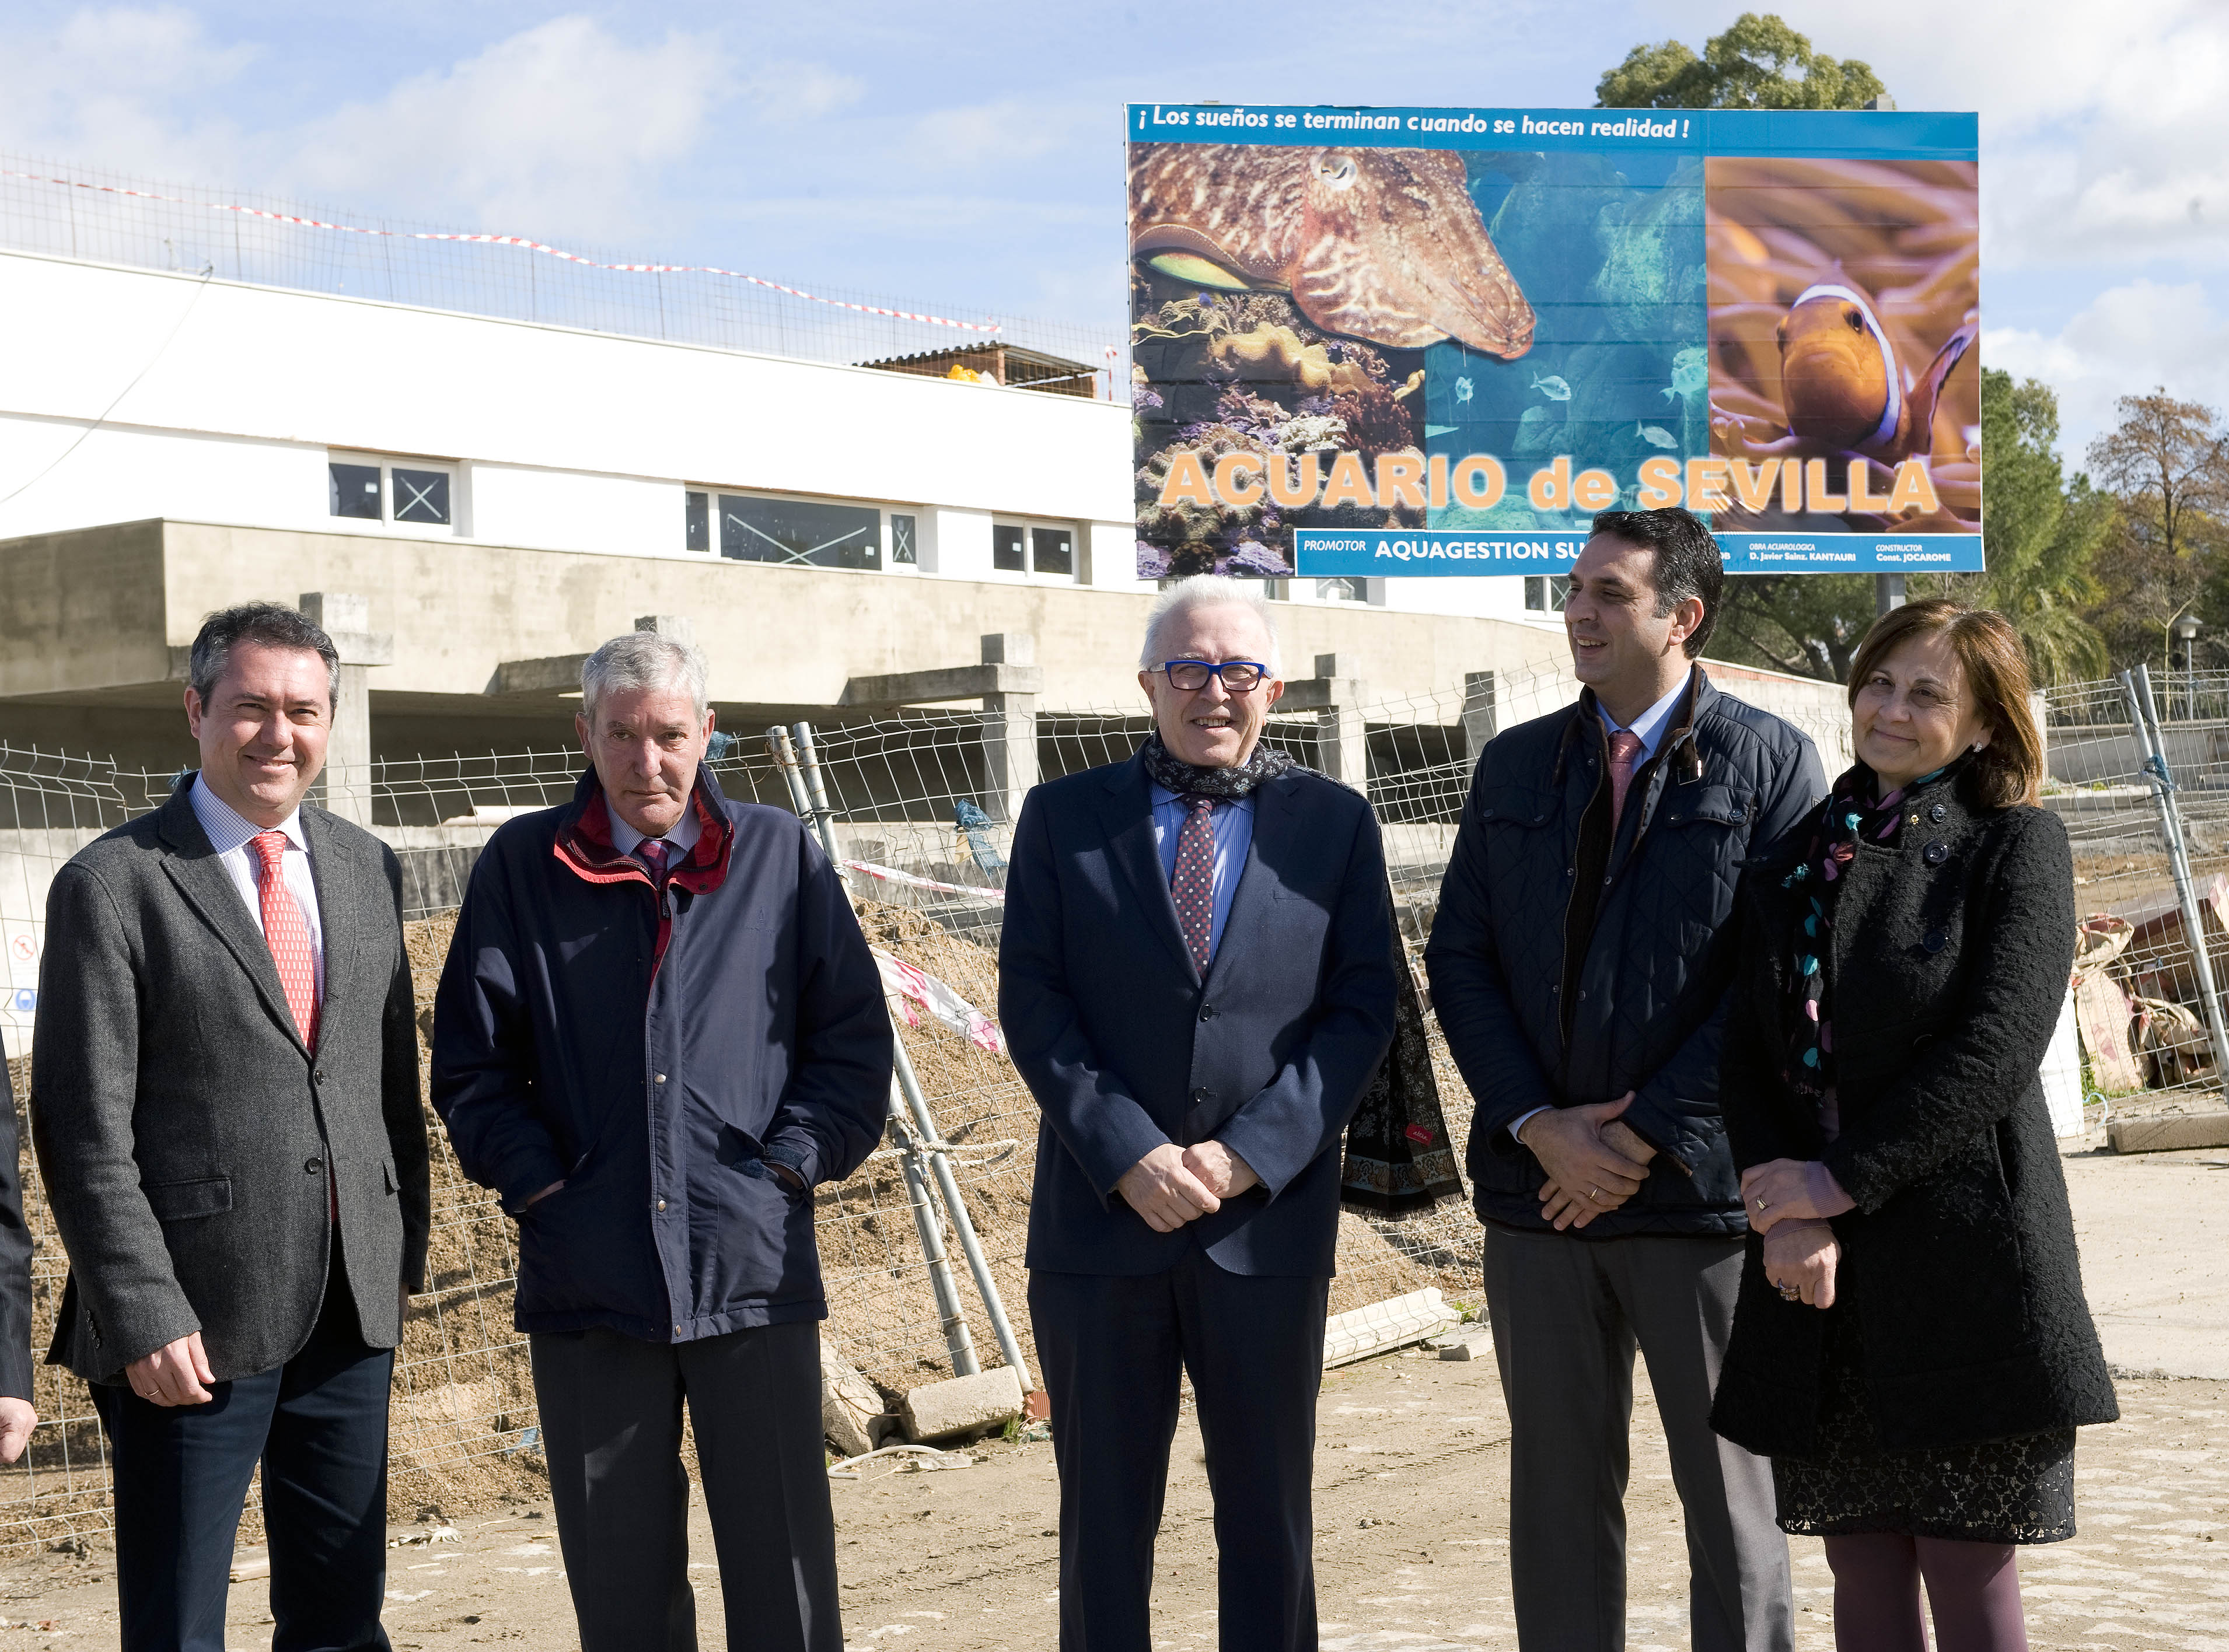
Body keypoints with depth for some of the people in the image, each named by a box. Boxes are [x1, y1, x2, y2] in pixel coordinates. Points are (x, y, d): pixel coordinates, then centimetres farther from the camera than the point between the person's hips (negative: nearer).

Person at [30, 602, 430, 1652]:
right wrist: (144, 1318, -15)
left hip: (352, 1314, 5)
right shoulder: (112, 885, -7)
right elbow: (85, 1131, -10)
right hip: (194, 1323, -5)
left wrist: (406, 1245, 10)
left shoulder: (367, 871, 10)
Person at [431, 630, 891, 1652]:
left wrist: (791, 1165, -3)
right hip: (588, 1279, 1)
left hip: (753, 1270, 0)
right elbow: (470, 1061, 8)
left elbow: (855, 1039, 8)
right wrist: (535, 1181, -3)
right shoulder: (521, 868, 7)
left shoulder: (781, 856, 7)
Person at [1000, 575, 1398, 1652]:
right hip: (1101, 1219, 0)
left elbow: (1361, 1008, 1)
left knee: (1269, 1517, 9)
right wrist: (1127, 1153, -13)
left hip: (1269, 1219, 0)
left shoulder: (1334, 823, 6)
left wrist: (1251, 1154, -11)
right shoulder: (1064, 818, 5)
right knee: (1102, 1521, 8)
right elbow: (1030, 1000, -1)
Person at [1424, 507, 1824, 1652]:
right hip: (1540, 1181, 4)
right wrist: (1537, 1125, -6)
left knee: (1730, 1493, 6)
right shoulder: (1515, 765, 11)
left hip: (1699, 1185, -4)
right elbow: (1458, 957, 7)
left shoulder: (1769, 762, -2)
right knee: (1558, 1485, 11)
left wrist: (1644, 1137, -12)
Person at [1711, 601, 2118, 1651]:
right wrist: (1784, 1207, -8)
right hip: (1820, 1271, 5)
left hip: (1963, 1258, -4)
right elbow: (1752, 1050, 8)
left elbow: (1996, 1051, -13)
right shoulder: (1802, 857, 13)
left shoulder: (2015, 845, -1)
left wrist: (1842, 1179, -15)